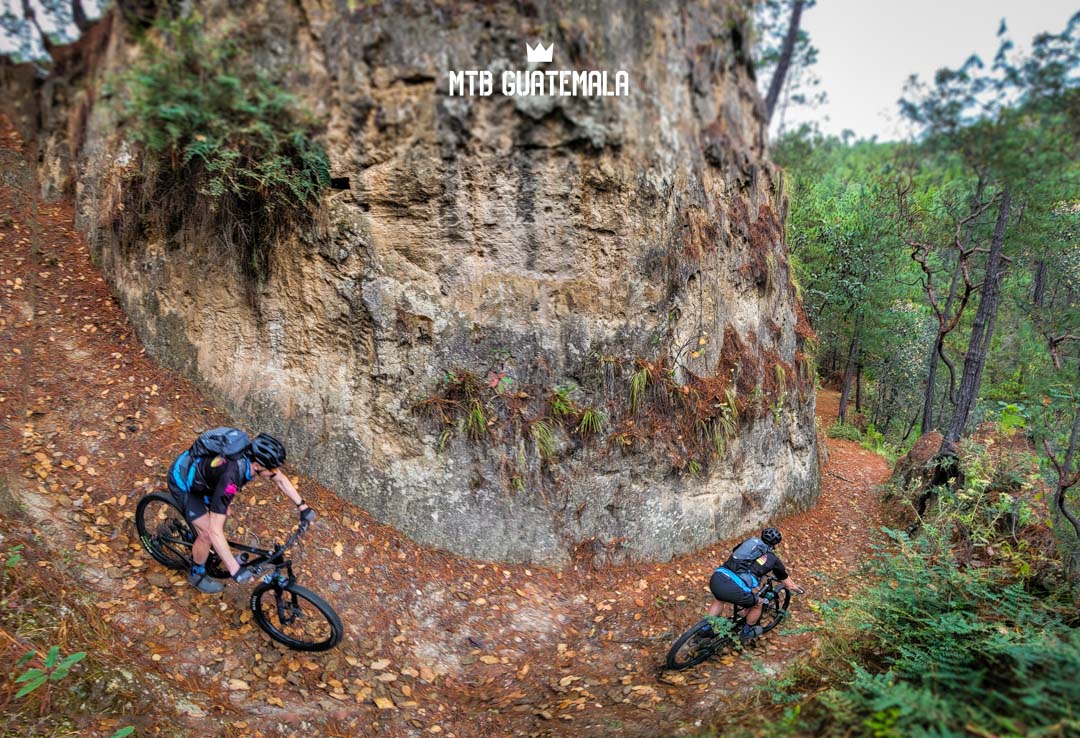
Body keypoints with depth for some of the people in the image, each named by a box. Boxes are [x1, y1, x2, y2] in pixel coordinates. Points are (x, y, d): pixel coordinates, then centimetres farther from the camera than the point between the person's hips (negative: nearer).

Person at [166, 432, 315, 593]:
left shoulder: (253, 454, -20)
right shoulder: (230, 478, -41)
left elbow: (281, 479, 1)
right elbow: (214, 531, -40)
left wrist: (303, 507, -2)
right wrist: (235, 570, -39)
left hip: (196, 468, 7)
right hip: (182, 480, -7)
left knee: (223, 512, 18)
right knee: (207, 533, -4)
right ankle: (197, 574, 23)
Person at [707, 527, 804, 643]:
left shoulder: (748, 542, 26)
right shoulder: (772, 559, 17)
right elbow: (786, 581, 33)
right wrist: (797, 588, 55)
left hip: (716, 579, 4)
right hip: (735, 589, -4)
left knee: (720, 599, 38)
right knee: (758, 603, 27)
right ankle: (747, 633, 43)